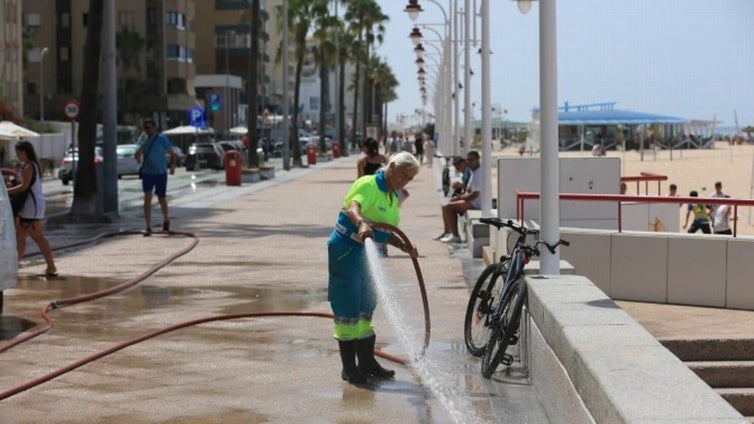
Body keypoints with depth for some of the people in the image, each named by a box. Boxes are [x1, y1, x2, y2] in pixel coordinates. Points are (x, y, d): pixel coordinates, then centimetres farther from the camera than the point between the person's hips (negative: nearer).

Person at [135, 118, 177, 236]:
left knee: (161, 199, 9)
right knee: (147, 198, -11)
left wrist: (172, 165, -14)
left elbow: (172, 154, 3)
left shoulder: (162, 139, -4)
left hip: (161, 173, -1)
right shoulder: (143, 140, 3)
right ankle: (148, 227, -12)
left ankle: (166, 220, 37)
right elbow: (137, 156, -2)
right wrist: (142, 146, -18)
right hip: (147, 173, 1)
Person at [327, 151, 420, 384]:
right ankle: (349, 367, 1)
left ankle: (367, 363, 26)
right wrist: (362, 224, -57)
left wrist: (405, 248, 2)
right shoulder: (368, 184, -16)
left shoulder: (394, 198, 12)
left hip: (363, 251, 10)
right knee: (347, 306, -5)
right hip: (345, 249, -10)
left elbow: (386, 232, 18)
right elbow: (353, 207, -36)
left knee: (365, 306, 16)